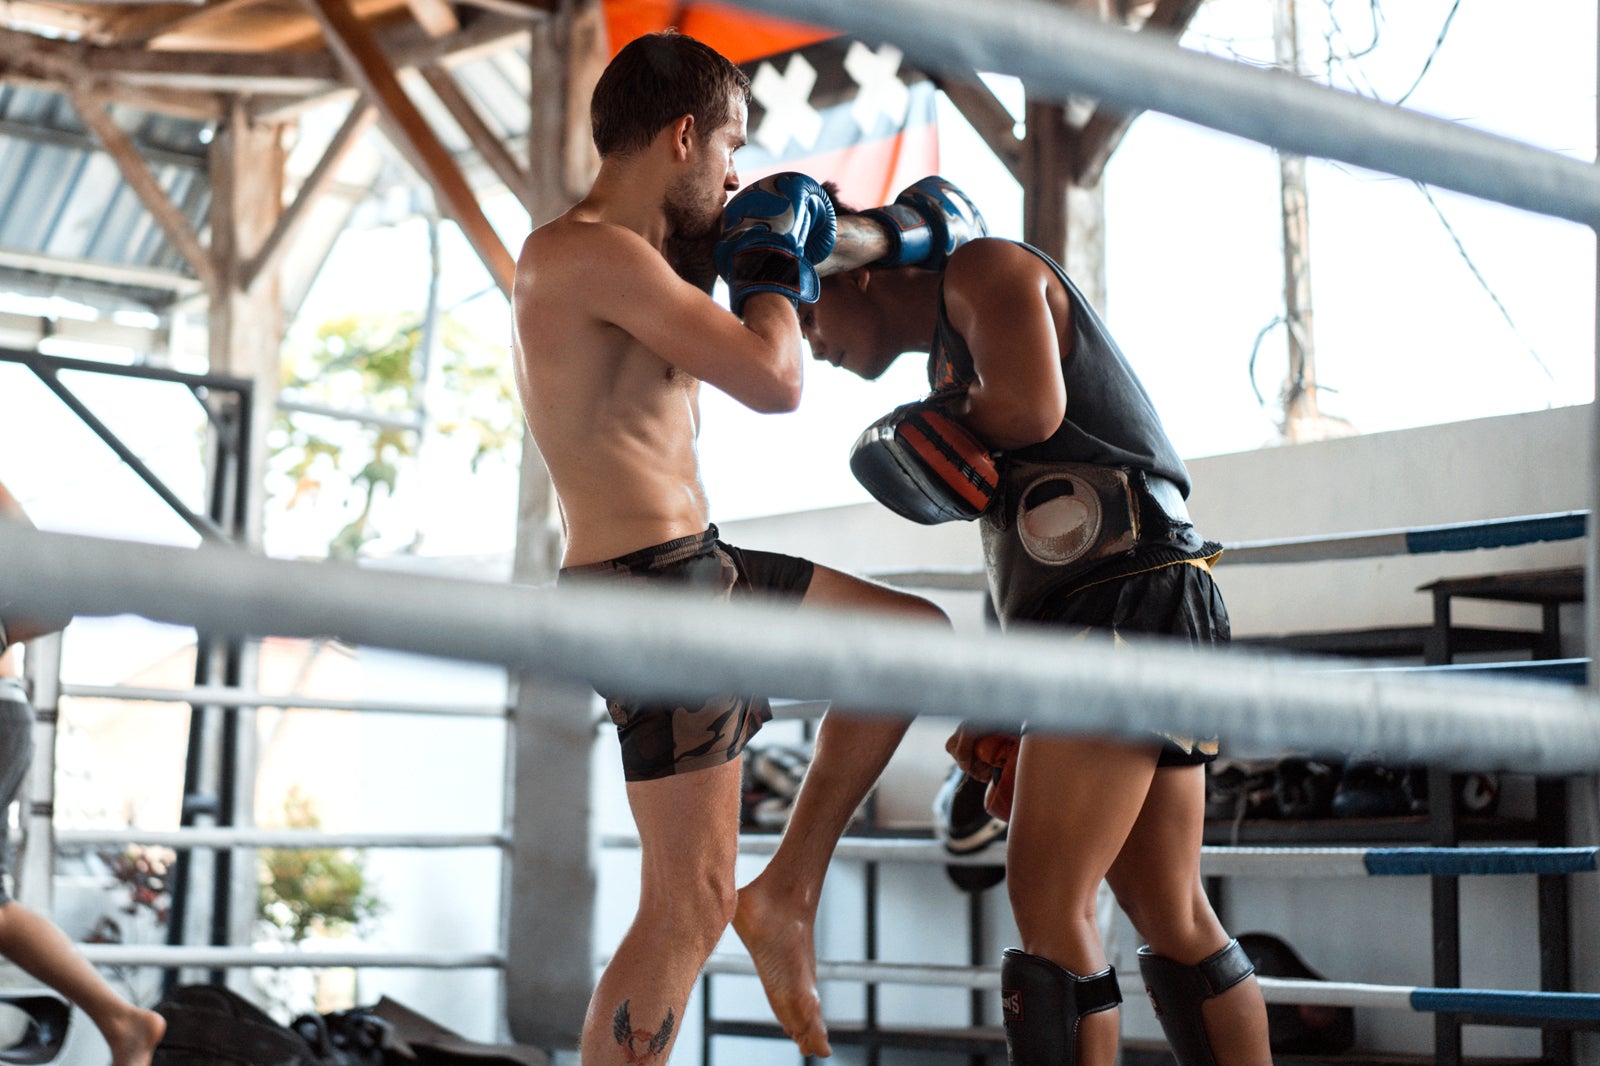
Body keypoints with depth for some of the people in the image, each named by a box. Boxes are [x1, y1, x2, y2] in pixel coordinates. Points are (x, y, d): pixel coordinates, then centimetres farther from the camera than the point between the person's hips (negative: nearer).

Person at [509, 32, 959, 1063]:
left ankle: (787, 894, 20)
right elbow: (776, 379, -20)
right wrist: (770, 262, -2)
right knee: (690, 906, -7)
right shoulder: (587, 252, -17)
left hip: (698, 567, 10)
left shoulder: (618, 256, 14)